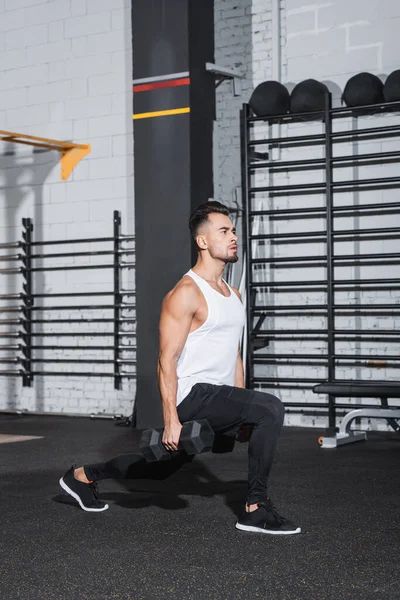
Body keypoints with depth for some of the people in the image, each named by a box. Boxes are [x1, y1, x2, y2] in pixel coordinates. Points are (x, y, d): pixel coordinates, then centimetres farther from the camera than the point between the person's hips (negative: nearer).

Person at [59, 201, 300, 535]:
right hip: (192, 395, -9)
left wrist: (242, 414, 19)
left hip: (218, 398, 9)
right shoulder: (186, 293, -14)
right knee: (270, 409, -26)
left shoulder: (233, 294, 14)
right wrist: (171, 420, -21)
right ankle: (255, 508, -17)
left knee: (162, 466, 21)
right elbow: (167, 360, -17)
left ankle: (82, 477, 41)